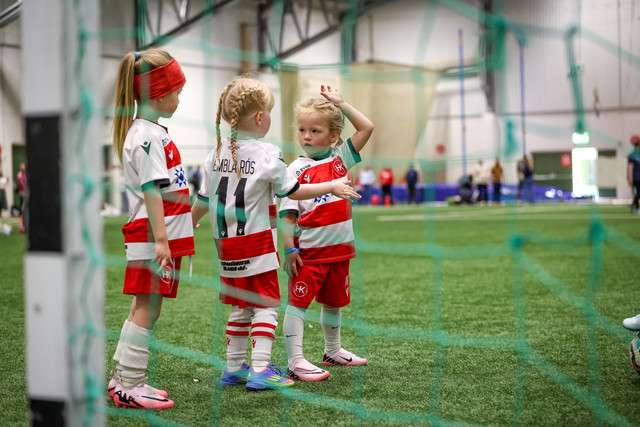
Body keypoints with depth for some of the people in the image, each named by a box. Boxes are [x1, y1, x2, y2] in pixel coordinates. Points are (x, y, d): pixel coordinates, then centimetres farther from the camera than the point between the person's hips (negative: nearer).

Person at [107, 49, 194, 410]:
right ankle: (129, 387, -2)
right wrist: (160, 239, -24)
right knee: (146, 309, -7)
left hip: (166, 235, 10)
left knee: (147, 309, 13)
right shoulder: (146, 136, -14)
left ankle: (125, 379, 20)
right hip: (152, 237, -10)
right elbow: (151, 190, -21)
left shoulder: (153, 132, 18)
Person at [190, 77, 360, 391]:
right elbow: (293, 191, -7)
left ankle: (234, 367, 21)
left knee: (240, 306, 16)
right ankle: (260, 370, -5)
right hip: (256, 242, -6)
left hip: (226, 244, 7)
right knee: (265, 304, -1)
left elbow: (204, 198, 12)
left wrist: (189, 224, 29)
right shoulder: (267, 154, -12)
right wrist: (331, 187, 3)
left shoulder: (217, 153, 6)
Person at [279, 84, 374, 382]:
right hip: (308, 251, -5)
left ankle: (333, 351, 37)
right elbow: (287, 213, -9)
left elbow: (367, 127, 3)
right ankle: (295, 362, -4)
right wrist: (289, 248, -15)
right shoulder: (296, 170, -7)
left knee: (333, 302, 20)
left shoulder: (340, 158, 5)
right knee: (298, 303, -6)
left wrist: (341, 104, 0)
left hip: (339, 248, 5)